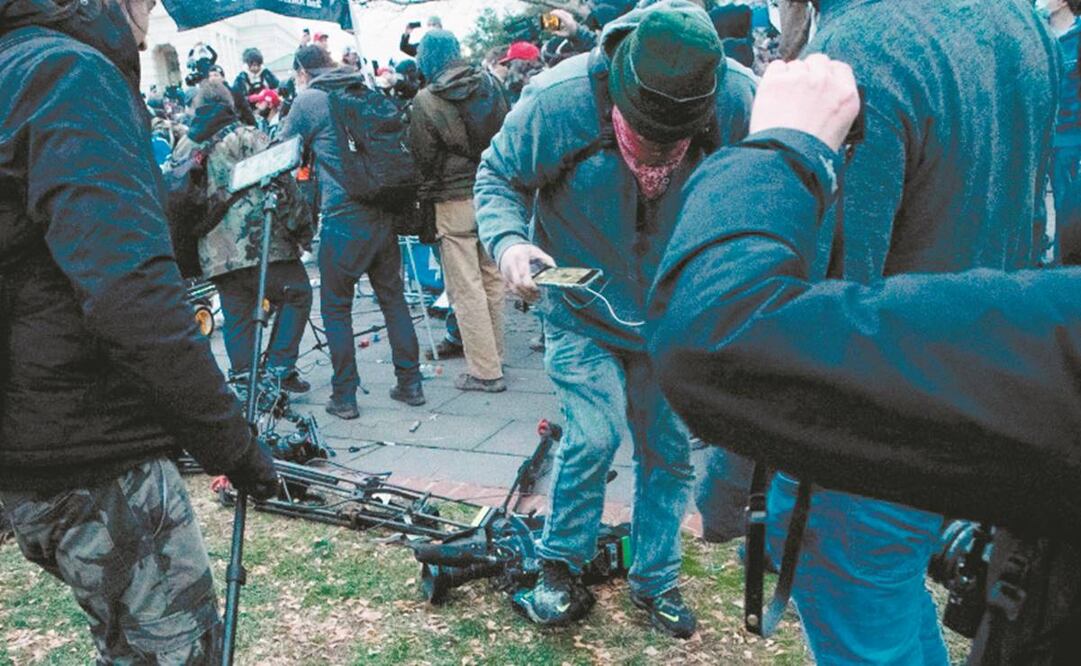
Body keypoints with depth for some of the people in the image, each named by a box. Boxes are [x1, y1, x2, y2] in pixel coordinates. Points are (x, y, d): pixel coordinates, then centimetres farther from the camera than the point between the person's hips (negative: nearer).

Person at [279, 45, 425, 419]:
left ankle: (344, 397, 9)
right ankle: (410, 384, 16)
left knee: (336, 308, 5)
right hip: (383, 211, 5)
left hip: (343, 217, -5)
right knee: (393, 297, 13)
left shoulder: (309, 101, -2)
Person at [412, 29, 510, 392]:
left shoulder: (426, 100, -10)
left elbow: (421, 157, -6)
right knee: (492, 278, 15)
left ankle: (486, 371, 4)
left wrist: (427, 188, 11)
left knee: (467, 289, 1)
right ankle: (495, 352, 27)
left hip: (456, 201, -5)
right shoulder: (490, 83, 4)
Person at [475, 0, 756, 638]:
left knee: (670, 447, 10)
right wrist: (508, 240, -30)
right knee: (595, 435, -13)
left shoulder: (742, 99, -22)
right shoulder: (557, 101, -26)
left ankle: (657, 579, 32)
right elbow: (499, 177, -10)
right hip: (583, 307, -2)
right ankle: (561, 567, 15)